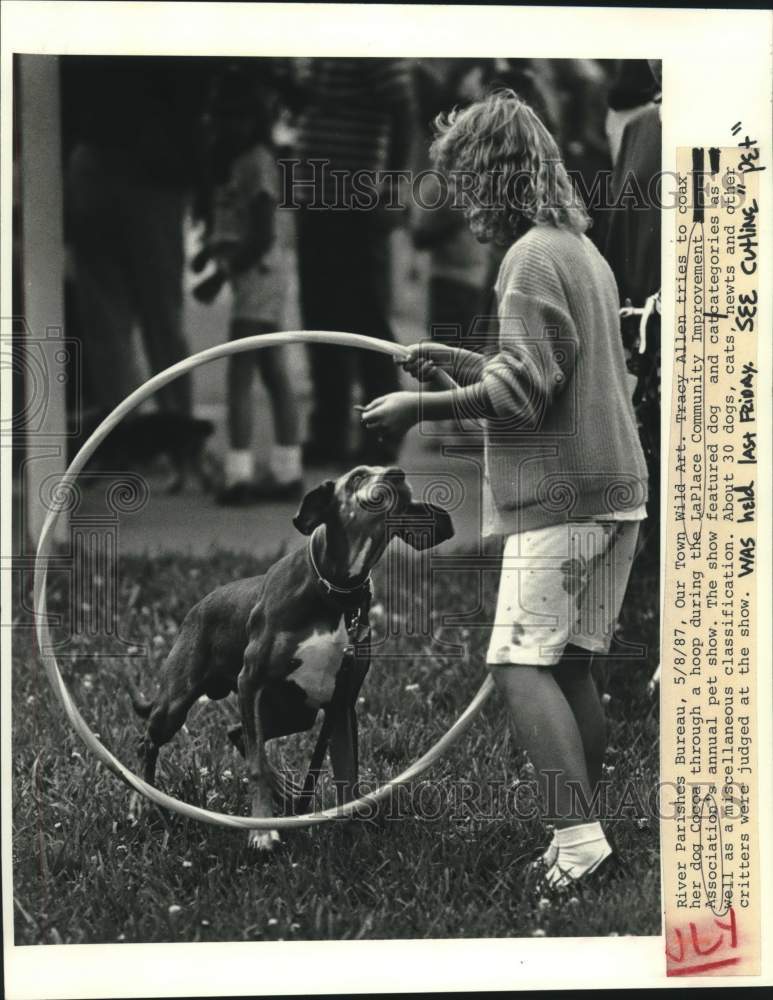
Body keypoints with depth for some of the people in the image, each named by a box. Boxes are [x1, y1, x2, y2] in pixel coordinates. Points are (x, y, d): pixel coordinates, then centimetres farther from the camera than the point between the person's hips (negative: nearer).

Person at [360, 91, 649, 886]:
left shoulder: (533, 257, -12)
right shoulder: (583, 250, 18)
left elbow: (523, 389, -17)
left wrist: (422, 407, -9)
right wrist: (462, 363, 19)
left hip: (560, 498, -9)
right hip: (614, 491, 9)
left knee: (521, 664, -11)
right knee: (569, 668, 11)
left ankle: (577, 837, -17)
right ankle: (579, 843, 13)